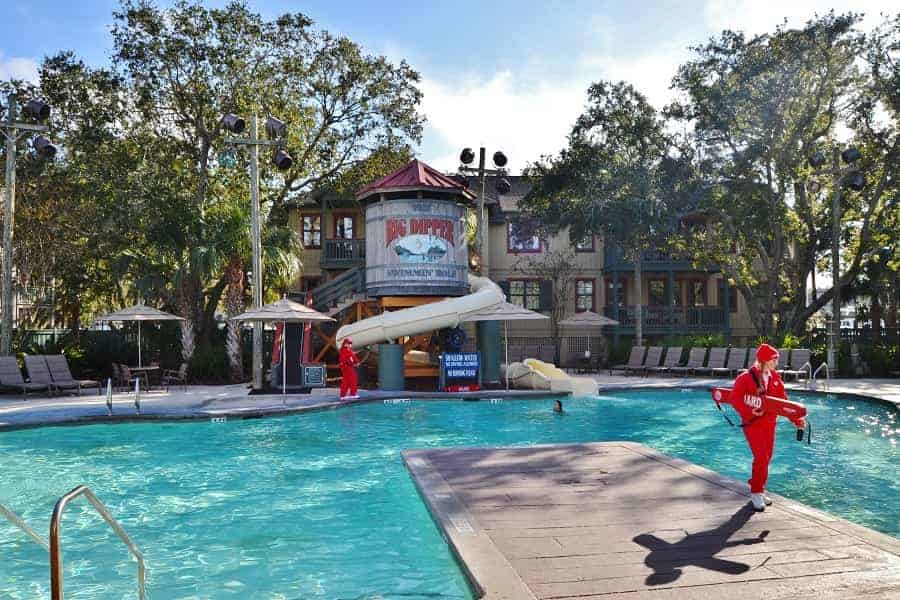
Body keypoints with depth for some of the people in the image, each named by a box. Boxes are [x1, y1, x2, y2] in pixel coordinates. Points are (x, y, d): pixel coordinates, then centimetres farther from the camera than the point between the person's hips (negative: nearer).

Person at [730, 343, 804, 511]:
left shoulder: (775, 378, 4)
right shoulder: (746, 377, -14)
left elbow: (783, 401, 5)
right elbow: (735, 398, -17)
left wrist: (796, 420, -1)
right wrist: (750, 411, -28)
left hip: (769, 423, 6)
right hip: (752, 423, -6)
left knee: (766, 457, 12)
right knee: (761, 457, -12)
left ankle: (758, 490, 27)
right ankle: (756, 493, 1)